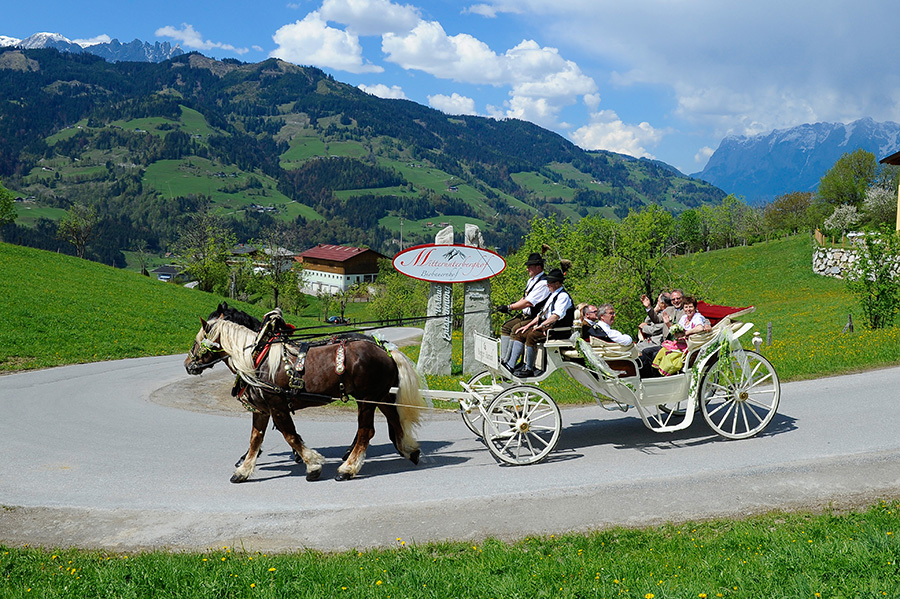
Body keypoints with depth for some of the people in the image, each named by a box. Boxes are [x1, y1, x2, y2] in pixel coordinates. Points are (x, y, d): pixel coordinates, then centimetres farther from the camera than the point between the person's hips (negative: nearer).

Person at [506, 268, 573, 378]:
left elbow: (556, 316, -23)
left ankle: (529, 369, -23)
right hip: (547, 325, 10)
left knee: (532, 335, -31)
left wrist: (542, 325, -24)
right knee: (520, 334, 0)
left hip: (559, 330, -10)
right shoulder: (552, 295, 20)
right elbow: (542, 313, 21)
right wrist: (528, 325, 13)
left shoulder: (563, 296, -10)